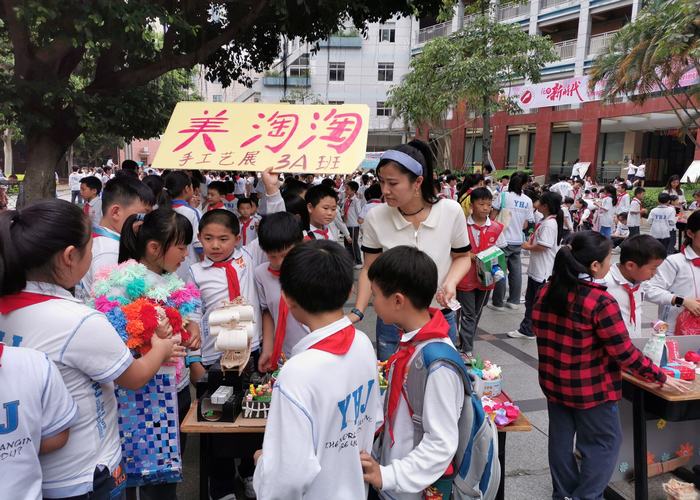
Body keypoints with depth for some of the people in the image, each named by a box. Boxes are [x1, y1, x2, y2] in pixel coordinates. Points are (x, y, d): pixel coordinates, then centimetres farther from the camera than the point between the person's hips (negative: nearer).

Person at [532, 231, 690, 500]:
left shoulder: (546, 291, -4)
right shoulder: (601, 302, -24)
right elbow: (625, 353, -19)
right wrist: (661, 378, -6)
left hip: (554, 383, 7)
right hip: (591, 388, -6)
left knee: (561, 439, 19)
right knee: (604, 443, 14)